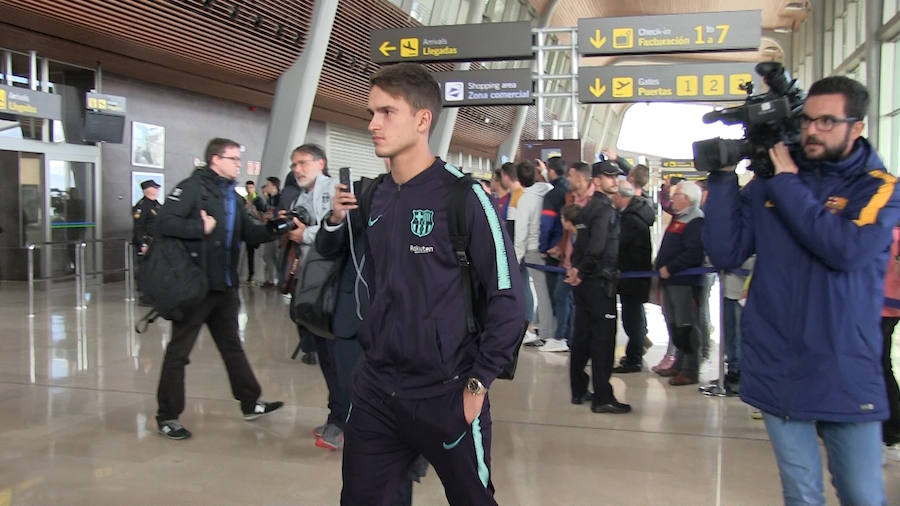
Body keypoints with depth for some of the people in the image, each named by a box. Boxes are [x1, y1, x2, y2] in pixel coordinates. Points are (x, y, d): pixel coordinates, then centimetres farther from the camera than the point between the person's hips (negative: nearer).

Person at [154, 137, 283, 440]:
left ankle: (250, 404, 27)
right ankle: (167, 416, 13)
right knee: (179, 350, 2)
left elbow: (249, 233, 12)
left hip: (225, 285, 8)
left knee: (232, 345, 17)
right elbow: (166, 222, -21)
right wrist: (202, 227, -20)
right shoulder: (193, 187, -11)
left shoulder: (232, 196, 14)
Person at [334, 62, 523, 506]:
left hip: (446, 393, -5)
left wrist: (479, 381, -12)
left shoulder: (461, 195, -11)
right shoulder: (372, 198, 6)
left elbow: (506, 296, -11)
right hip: (375, 389, 5)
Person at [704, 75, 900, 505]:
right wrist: (723, 178, -10)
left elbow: (847, 249, -21)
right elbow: (725, 253, -3)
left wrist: (787, 183, -14)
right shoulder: (769, 182, 5)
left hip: (847, 372, -1)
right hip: (778, 368, 2)